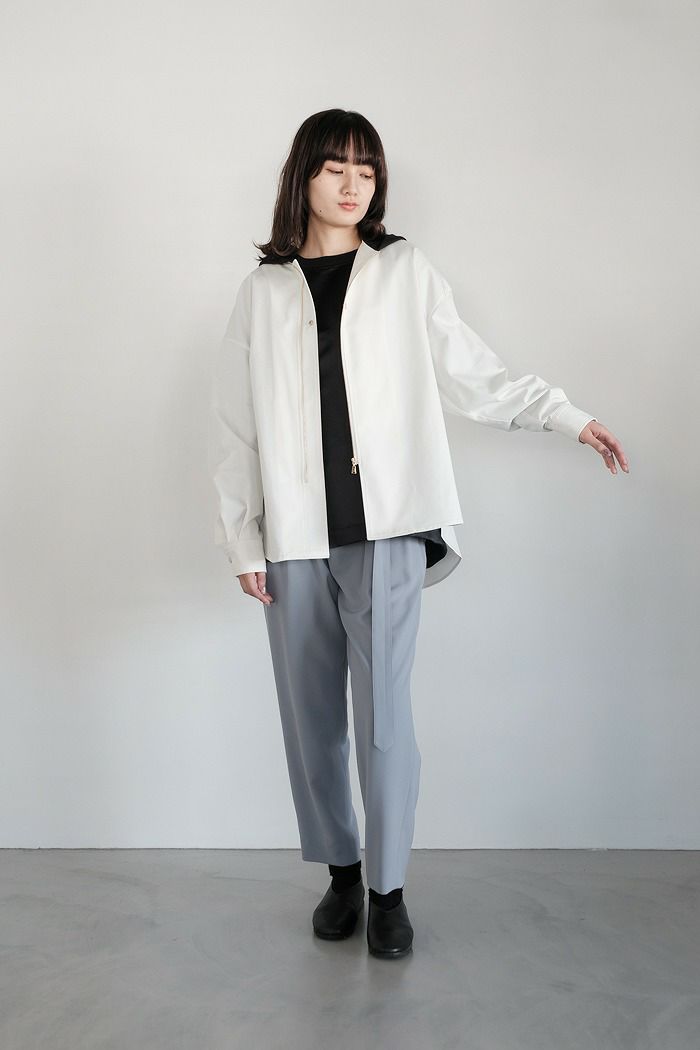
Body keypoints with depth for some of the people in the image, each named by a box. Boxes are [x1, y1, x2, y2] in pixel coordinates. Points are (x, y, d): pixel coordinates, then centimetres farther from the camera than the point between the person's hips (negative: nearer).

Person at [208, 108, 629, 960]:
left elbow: (474, 378, 7)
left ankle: (388, 888, 15)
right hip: (295, 538, 2)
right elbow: (233, 421, 7)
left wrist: (570, 418, -1)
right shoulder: (263, 289, 9)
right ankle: (340, 871, 27)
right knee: (310, 717, 9)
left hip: (386, 530, -2)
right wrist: (243, 539, 3)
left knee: (383, 715, -4)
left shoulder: (408, 273, 7)